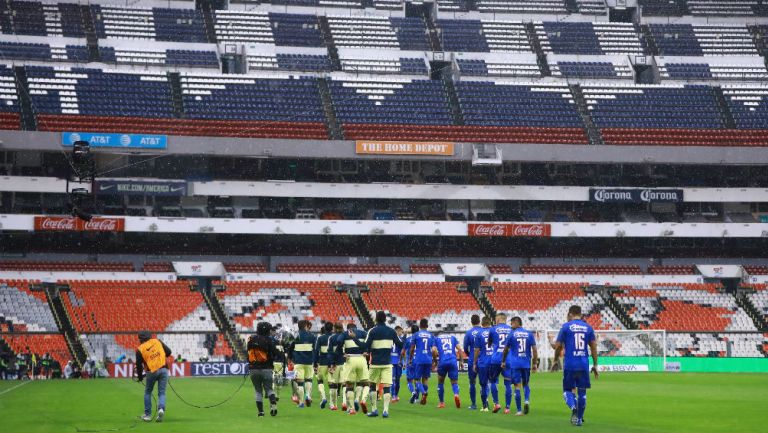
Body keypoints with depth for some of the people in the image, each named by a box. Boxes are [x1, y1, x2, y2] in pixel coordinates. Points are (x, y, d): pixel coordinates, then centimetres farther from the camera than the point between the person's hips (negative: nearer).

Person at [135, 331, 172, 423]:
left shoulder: (140, 349, 1)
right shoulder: (157, 341, 6)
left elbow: (139, 365, 4)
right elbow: (168, 352, 7)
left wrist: (140, 377, 19)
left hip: (152, 372, -1)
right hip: (163, 369, 1)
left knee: (147, 392, 17)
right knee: (162, 393, 7)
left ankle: (147, 415, 15)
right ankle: (161, 409, -19)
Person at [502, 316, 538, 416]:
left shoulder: (512, 334, -2)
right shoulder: (529, 334, 4)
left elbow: (506, 349, 4)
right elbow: (534, 349, 1)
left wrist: (503, 361, 17)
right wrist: (535, 363, 8)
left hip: (515, 364, -2)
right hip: (526, 364, 2)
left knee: (517, 386, 1)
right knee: (526, 384, 17)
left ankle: (519, 410, 0)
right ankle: (527, 401, -10)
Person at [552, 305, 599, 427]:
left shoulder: (566, 326, -1)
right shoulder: (588, 327, 7)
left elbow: (558, 346, 0)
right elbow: (593, 347, 6)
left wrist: (555, 361, 14)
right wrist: (595, 365, 12)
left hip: (570, 365, -2)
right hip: (584, 365, 2)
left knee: (567, 390, 9)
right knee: (582, 391, 12)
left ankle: (573, 407, -20)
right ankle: (579, 419, 13)